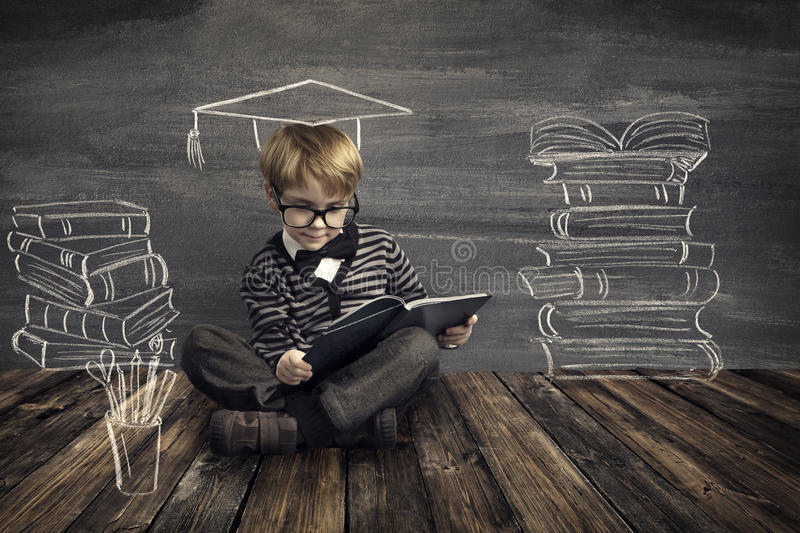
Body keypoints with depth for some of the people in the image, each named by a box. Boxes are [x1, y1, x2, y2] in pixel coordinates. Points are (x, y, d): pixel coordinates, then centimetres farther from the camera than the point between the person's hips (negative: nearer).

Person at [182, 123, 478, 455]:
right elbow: (271, 341, 1)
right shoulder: (266, 269, 8)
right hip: (301, 386, 1)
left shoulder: (379, 246, 10)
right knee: (200, 342, -20)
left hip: (374, 382, 0)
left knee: (420, 347, -30)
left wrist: (445, 330, -4)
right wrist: (282, 363, -23)